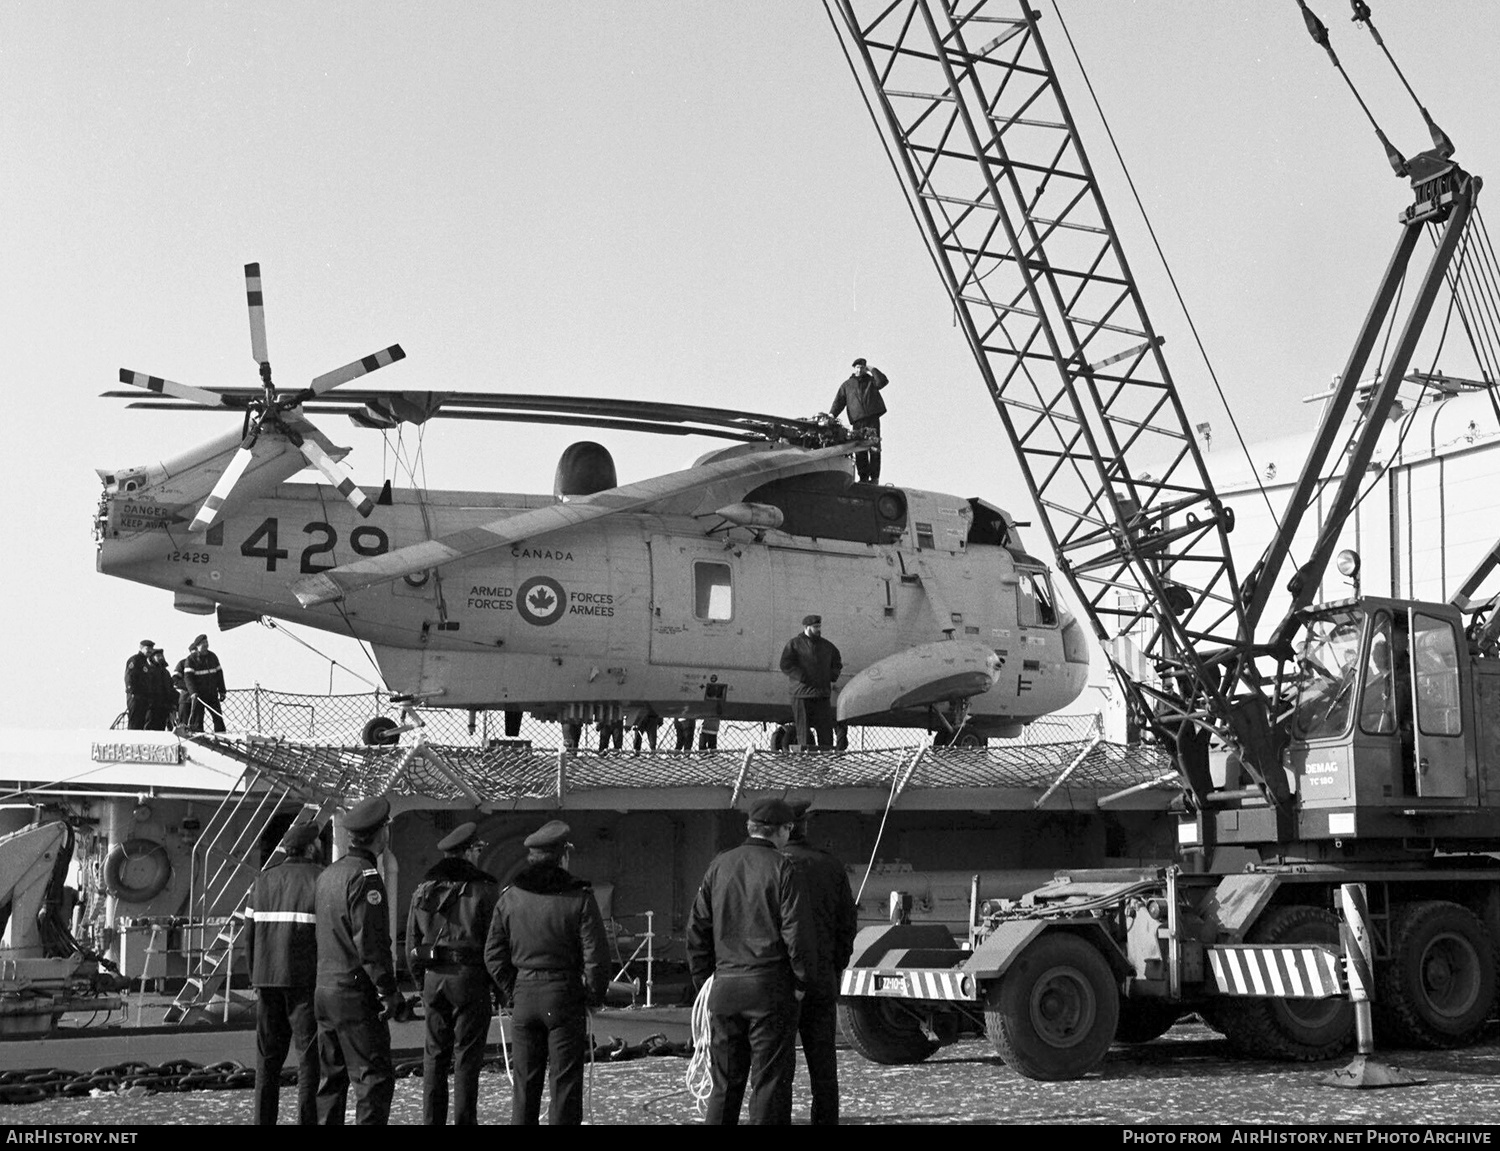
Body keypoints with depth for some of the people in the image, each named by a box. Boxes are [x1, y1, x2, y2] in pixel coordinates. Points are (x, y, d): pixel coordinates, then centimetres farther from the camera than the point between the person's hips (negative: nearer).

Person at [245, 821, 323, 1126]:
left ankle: (263, 1119, 14)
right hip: (307, 981, -5)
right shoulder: (321, 880, -5)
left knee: (268, 1057, 12)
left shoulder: (264, 880, 10)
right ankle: (308, 1119, -3)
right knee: (310, 1057, 0)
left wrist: (256, 978, 14)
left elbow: (250, 933, 8)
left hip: (268, 979, 5)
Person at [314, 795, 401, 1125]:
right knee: (375, 1077, -5)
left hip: (324, 988, 9)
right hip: (356, 993, -9)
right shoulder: (365, 876, -15)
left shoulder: (328, 873, 13)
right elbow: (369, 941, -20)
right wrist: (388, 990, -14)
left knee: (331, 1076, 14)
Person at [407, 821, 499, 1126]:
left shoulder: (424, 889, 9)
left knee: (435, 1055, 12)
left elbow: (412, 940, 12)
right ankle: (464, 1120, 3)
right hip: (470, 976, -5)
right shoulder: (483, 888, -7)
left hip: (433, 977, 5)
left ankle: (432, 1120, 15)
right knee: (467, 1056, 2)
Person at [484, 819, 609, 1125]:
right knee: (565, 1082, 3)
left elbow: (493, 955, 6)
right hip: (565, 996, -4)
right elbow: (596, 957, -11)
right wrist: (594, 995, 3)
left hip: (524, 995, 4)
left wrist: (512, 993, 13)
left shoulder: (509, 897, 4)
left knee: (525, 1082, 12)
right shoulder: (579, 897, -8)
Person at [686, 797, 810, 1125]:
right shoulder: (781, 868, -6)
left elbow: (697, 929, 8)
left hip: (725, 987, 4)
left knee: (725, 1081, 12)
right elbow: (794, 932, -11)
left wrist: (703, 981, 14)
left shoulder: (719, 866, 8)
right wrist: (801, 981, 0)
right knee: (770, 1081, 2)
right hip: (769, 987, -4)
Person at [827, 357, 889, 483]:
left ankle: (874, 476, -9)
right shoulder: (847, 385, 20)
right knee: (859, 450, -6)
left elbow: (882, 381, -3)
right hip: (857, 419, 1)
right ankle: (863, 476, -3)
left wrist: (871, 369, 4)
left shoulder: (871, 380, 17)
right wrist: (832, 414, -3)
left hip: (872, 417, -1)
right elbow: (839, 401, 12)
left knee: (874, 448, -8)